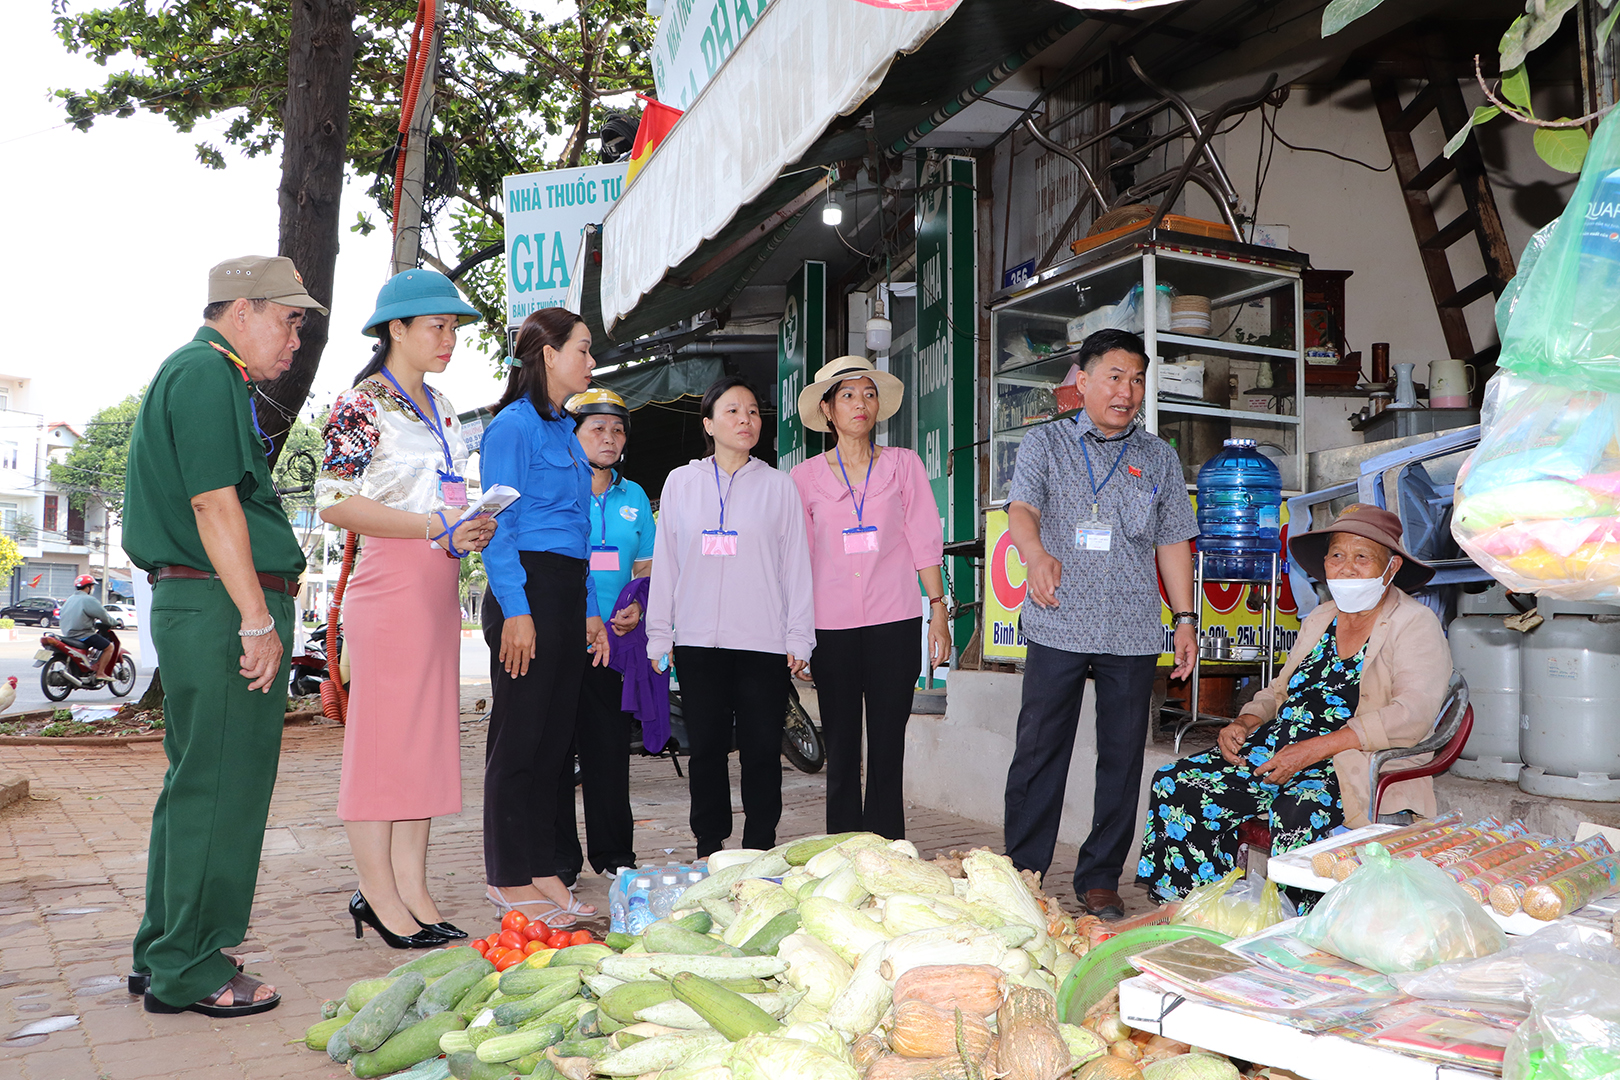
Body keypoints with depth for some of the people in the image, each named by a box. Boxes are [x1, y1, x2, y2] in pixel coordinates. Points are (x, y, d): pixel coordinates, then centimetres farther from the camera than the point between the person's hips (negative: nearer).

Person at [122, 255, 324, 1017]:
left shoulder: (205, 375, 23)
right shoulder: (206, 373, -9)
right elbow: (213, 505, -18)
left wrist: (258, 613, 22)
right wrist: (257, 620, -18)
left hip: (195, 608, 11)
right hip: (222, 607, -11)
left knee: (196, 783, 15)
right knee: (219, 787, -4)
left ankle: (165, 956, 25)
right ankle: (189, 970, 6)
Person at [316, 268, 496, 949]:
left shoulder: (440, 409, 18)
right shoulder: (363, 402, -6)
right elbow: (334, 502, -14)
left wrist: (472, 529, 5)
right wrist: (434, 527, -18)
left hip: (440, 586, 8)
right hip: (389, 584, -8)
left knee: (428, 734, 9)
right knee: (382, 734, -2)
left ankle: (411, 890, 16)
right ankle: (378, 895, 8)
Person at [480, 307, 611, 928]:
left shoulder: (564, 428, 20)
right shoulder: (514, 424, -6)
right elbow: (499, 525, -12)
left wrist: (591, 611, 18)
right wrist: (515, 610, -19)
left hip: (567, 591, 9)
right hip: (527, 588, -9)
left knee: (557, 735, 10)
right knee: (520, 735, -2)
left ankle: (542, 870, 19)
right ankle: (508, 879, 9)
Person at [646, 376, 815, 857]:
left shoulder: (778, 485, 7)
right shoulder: (681, 483, 10)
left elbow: (796, 564, 6)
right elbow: (664, 564, 11)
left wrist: (799, 638, 1)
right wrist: (659, 636, 8)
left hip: (764, 640, -1)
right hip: (698, 640, 1)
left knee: (762, 749, 1)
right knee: (706, 747, 6)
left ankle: (759, 849, 13)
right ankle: (709, 847, 17)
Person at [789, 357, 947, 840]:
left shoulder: (903, 464, 8)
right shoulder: (805, 477, 8)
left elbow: (925, 541, 6)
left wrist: (938, 609, -1)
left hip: (894, 622, 0)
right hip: (831, 625, 1)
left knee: (888, 750, 1)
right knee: (841, 750, 5)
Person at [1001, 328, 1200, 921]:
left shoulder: (1159, 457, 14)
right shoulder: (1045, 443, 7)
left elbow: (1173, 541, 15)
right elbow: (1022, 508, -9)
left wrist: (1186, 617, 7)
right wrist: (1037, 554, -31)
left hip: (1133, 632, 2)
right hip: (1058, 626, -2)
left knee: (1122, 756, 5)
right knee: (1039, 751, 0)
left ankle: (1100, 878, 17)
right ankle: (1021, 873, 12)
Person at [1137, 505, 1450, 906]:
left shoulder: (1416, 626, -2)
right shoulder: (1319, 620, 20)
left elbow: (1411, 715, -16)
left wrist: (1313, 749, -22)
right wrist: (1245, 723, 2)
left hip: (1358, 768, -7)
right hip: (1277, 750, 7)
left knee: (1296, 813, -39)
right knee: (1175, 784, -13)